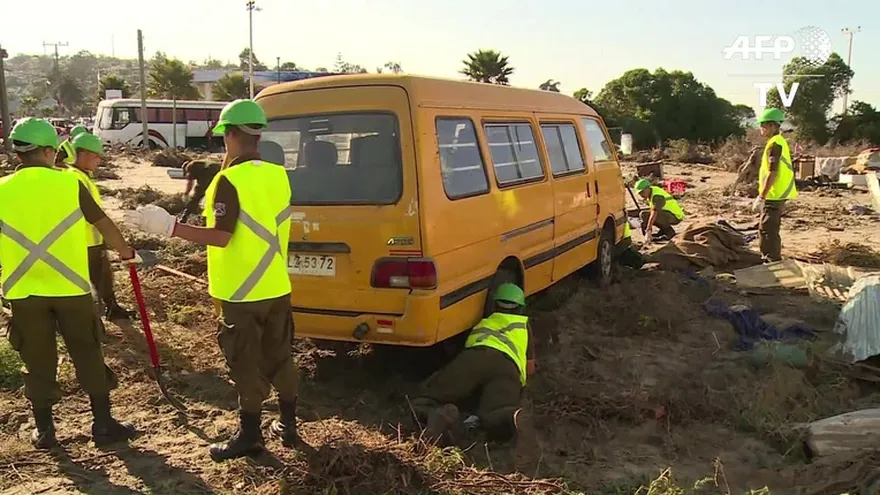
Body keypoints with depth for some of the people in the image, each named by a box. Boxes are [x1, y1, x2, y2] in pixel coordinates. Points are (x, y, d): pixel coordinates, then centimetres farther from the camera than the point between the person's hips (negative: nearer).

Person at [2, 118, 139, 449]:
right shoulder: (69, 183, -5)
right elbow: (104, 224, 4)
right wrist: (126, 251, 22)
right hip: (70, 287, -2)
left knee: (38, 362, 12)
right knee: (88, 356, 9)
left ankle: (44, 430, 22)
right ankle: (103, 424, 15)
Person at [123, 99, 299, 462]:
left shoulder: (230, 179, -17)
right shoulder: (278, 175, 5)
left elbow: (221, 236, -20)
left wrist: (168, 226, -17)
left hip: (242, 291, -7)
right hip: (277, 286, 7)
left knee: (246, 364, 4)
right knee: (279, 357, 16)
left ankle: (249, 435, 15)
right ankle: (288, 425, 26)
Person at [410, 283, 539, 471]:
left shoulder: (483, 322, 42)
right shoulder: (524, 323, 37)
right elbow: (530, 369, 38)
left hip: (473, 357, 1)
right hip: (507, 366, 0)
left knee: (422, 402, 2)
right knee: (493, 417, -20)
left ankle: (438, 415, -34)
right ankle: (515, 419, -56)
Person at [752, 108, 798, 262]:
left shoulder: (774, 144, -16)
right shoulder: (780, 141, 15)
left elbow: (772, 173, -22)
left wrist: (761, 197, -21)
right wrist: (763, 195, 22)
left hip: (774, 195, -10)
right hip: (778, 194, 10)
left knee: (768, 231, -6)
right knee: (767, 230, 19)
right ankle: (769, 260, 30)